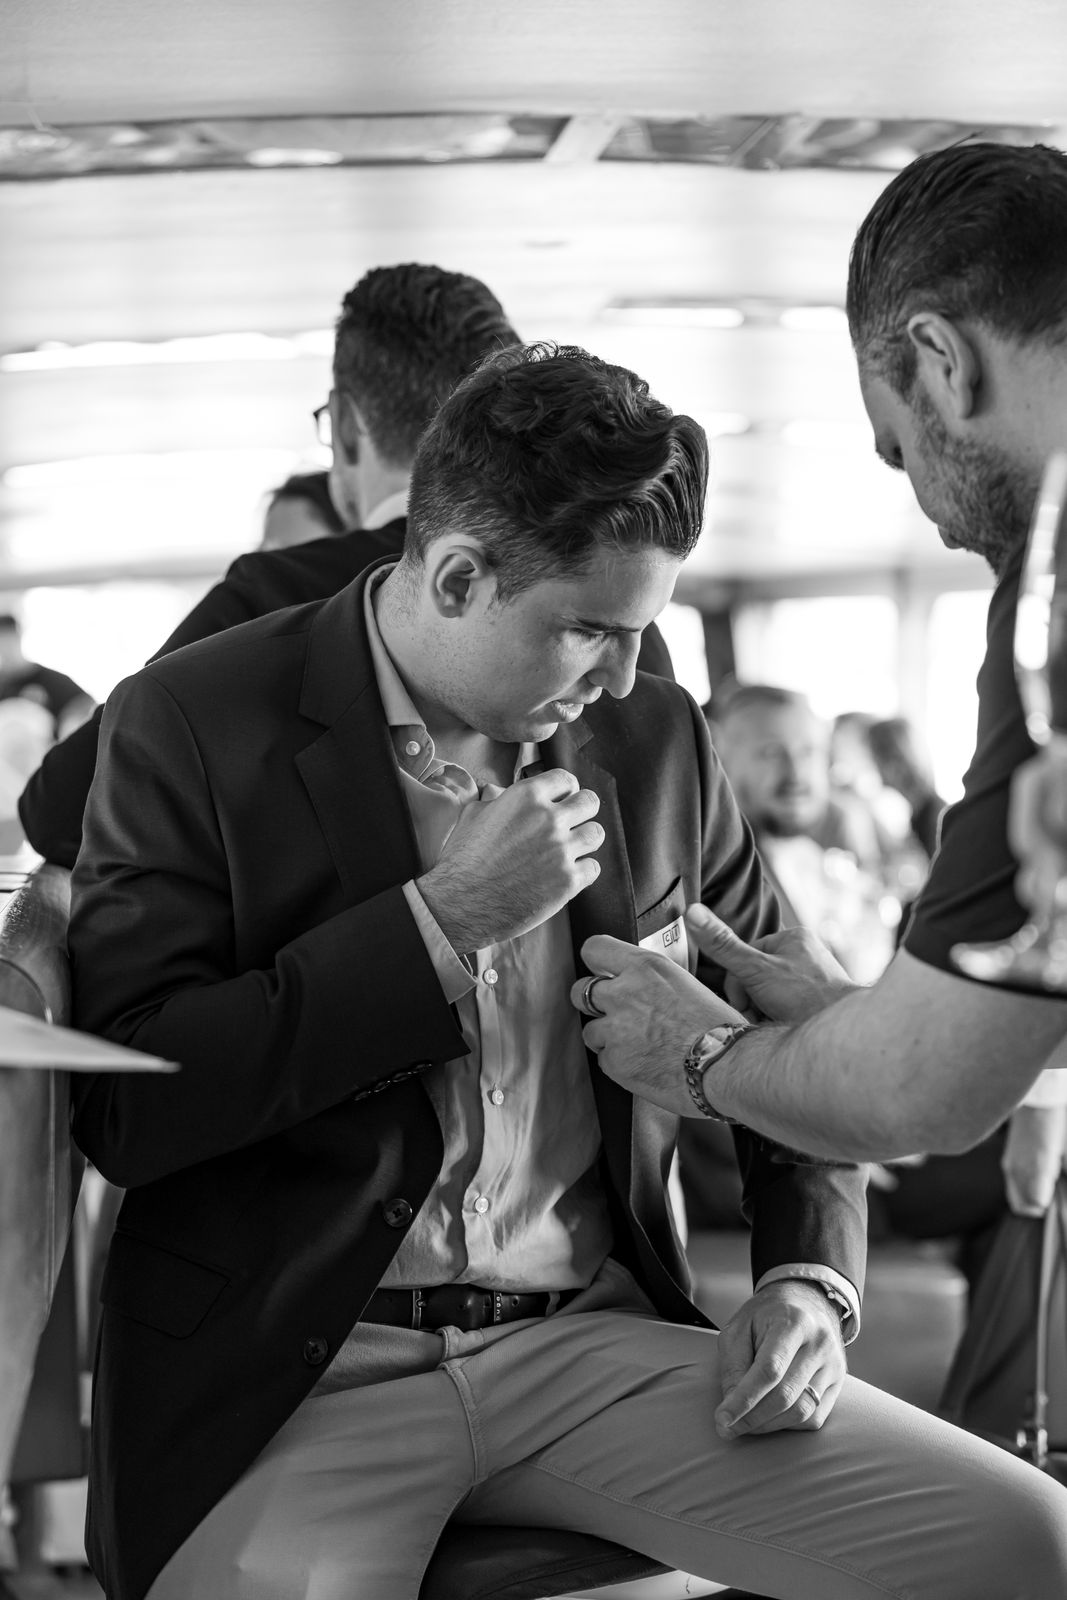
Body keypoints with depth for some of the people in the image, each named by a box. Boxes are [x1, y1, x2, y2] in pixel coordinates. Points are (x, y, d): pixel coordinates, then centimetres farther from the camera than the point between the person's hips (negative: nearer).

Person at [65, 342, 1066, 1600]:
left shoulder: (656, 741, 9)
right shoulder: (194, 727, -3)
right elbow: (123, 1106, -11)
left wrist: (809, 1281, 3)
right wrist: (442, 921, -14)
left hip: (593, 1342, 4)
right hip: (291, 1369, -3)